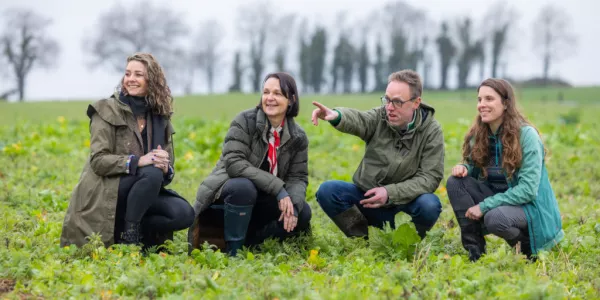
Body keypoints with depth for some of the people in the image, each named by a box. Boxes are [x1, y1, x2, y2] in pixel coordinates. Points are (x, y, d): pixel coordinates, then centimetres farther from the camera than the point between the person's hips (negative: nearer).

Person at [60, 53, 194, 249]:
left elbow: (168, 165, 9)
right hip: (105, 194, -5)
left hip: (139, 192, 5)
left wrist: (166, 169, -18)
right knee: (151, 173, -33)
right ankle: (129, 237, -18)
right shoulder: (107, 111, -4)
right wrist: (137, 161, -28)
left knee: (184, 214, -21)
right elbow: (98, 160, -13)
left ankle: (125, 228, -4)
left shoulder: (160, 116, 12)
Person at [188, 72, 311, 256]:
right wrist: (278, 188, -30)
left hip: (260, 202, 5)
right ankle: (232, 249, -19)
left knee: (302, 214, -16)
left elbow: (298, 177, -3)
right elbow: (234, 163, -25)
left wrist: (293, 204, -26)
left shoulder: (298, 137, -1)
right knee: (243, 187, -36)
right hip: (223, 199, -5)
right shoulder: (245, 121, -15)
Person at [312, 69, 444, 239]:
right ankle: (363, 238, -2)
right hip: (367, 196, 2)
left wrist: (390, 192, -28)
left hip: (404, 201, -2)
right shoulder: (379, 118, -7)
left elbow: (431, 177, -15)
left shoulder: (431, 131, -9)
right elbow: (356, 120, -31)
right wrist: (336, 116, -56)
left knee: (430, 205, -33)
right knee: (327, 191, -22)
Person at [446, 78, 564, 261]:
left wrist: (484, 205, -24)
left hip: (530, 205, -6)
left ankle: (528, 244, -4)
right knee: (455, 182, -14)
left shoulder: (526, 135, -17)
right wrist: (464, 168, -14)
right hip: (498, 200, 6)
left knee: (495, 217, -37)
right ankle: (475, 250, -10)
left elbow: (528, 189, -22)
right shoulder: (478, 135, 1)